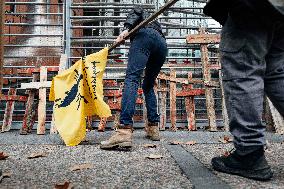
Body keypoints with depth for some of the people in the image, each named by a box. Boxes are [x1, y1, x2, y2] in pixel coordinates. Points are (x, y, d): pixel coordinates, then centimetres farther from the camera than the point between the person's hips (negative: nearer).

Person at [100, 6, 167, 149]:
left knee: (132, 78, -23)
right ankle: (153, 128, 12)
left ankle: (125, 130, -41)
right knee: (148, 87, 20)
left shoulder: (139, 11, 33)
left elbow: (136, 13, 8)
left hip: (145, 35, -7)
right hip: (162, 44, 7)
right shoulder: (156, 24, 47)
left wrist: (126, 29, -8)